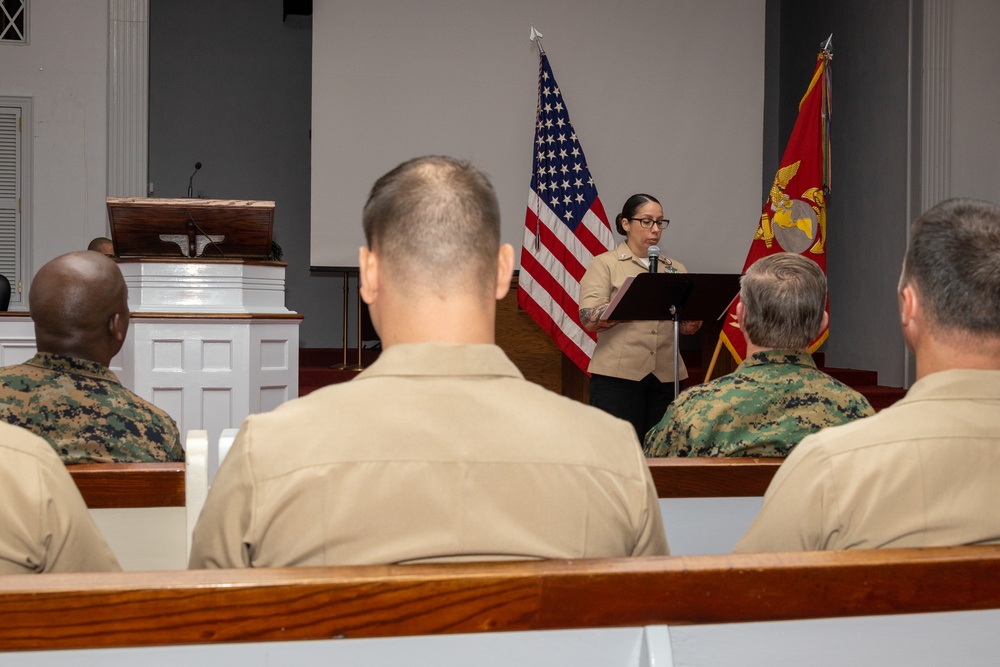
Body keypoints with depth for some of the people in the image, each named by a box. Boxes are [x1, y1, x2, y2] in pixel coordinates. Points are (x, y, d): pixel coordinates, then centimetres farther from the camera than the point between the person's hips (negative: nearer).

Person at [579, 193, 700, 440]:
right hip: (618, 375, -4)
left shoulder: (675, 269, 17)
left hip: (665, 377, 4)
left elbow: (688, 328, 12)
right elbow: (589, 320, -9)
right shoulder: (605, 264, 4)